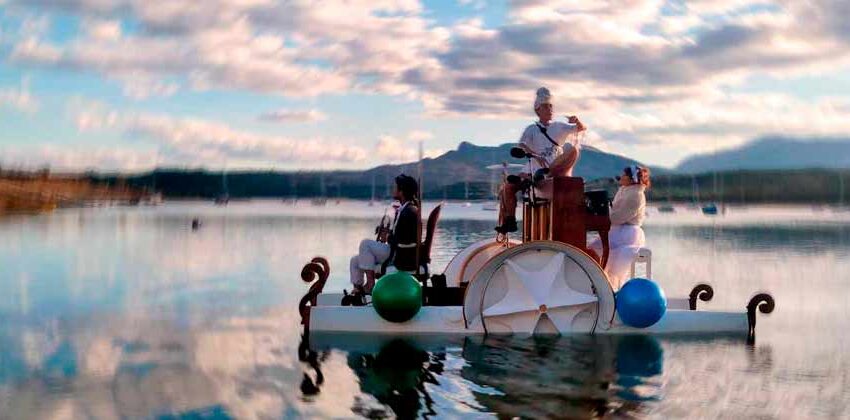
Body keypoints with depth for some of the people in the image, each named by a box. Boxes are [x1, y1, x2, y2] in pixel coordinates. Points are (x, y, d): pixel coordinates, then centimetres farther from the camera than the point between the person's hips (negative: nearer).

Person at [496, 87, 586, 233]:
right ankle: (509, 220, -8)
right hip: (533, 170, 1)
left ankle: (545, 174, -32)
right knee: (507, 186, -14)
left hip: (556, 170, -1)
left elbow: (582, 128, 12)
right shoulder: (532, 129, 9)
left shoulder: (559, 127, 14)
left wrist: (577, 121, -12)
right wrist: (535, 155, -27)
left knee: (572, 149, -24)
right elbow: (522, 146, -8)